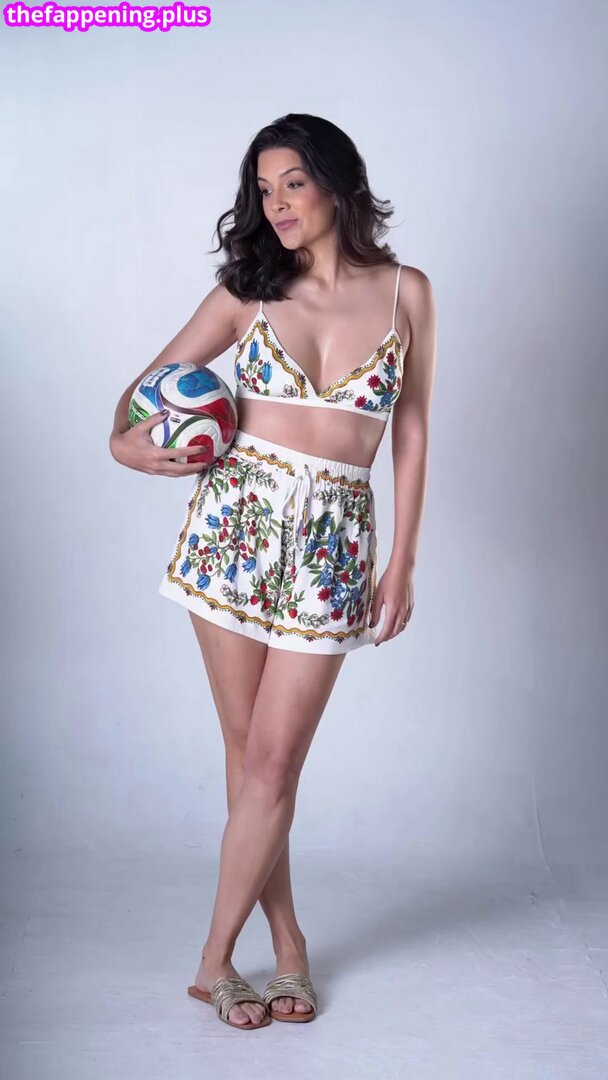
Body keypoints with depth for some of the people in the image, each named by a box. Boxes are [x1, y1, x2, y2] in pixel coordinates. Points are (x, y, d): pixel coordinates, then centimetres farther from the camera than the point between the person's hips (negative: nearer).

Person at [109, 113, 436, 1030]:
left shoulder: (407, 292, 5)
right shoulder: (249, 289, 7)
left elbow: (411, 433, 7)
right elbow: (156, 378, 13)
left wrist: (403, 560, 4)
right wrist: (130, 443, -8)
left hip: (330, 546, -1)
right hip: (233, 522, 1)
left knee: (273, 760, -3)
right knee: (249, 746, 5)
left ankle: (216, 960, 14)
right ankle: (287, 943, 21)